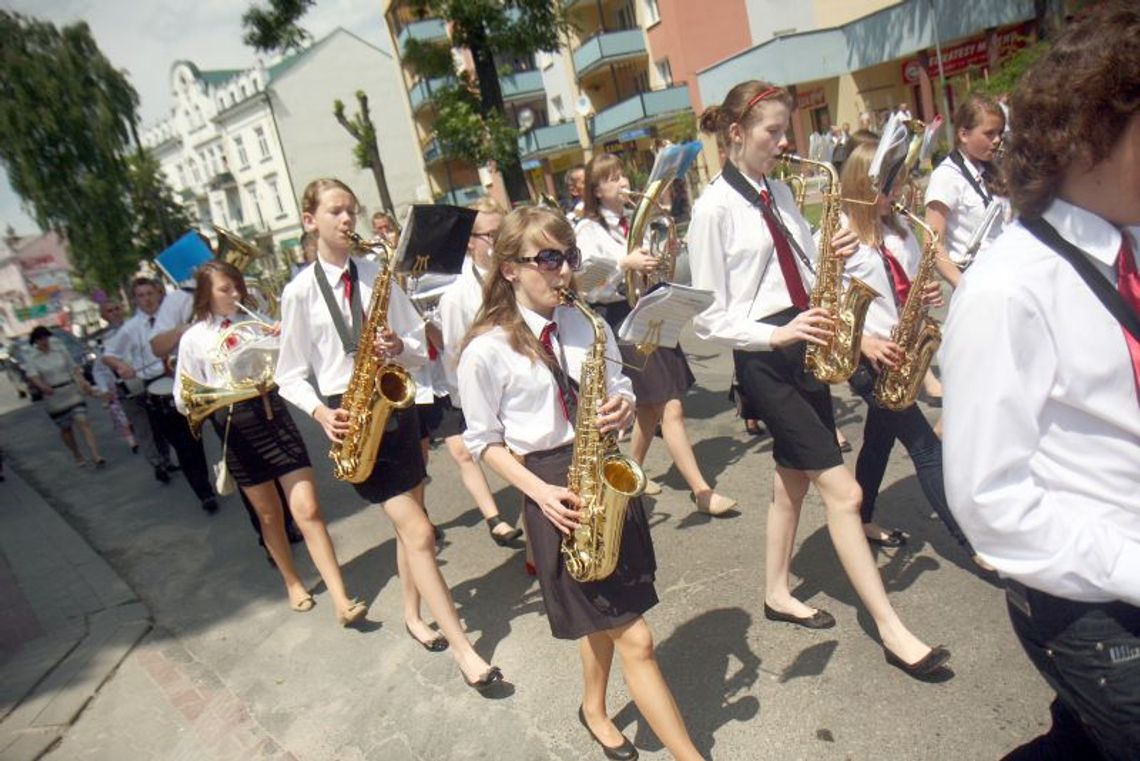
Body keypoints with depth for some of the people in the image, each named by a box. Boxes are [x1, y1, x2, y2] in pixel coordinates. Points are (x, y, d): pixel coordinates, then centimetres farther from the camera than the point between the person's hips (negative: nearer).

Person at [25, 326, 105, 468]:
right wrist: (42, 386, -38)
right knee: (65, 429, 11)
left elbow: (74, 368, 9)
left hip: (73, 393, 0)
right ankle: (78, 457, 27)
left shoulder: (60, 349, 4)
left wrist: (84, 384, -1)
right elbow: (32, 376, -18)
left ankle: (96, 456, -21)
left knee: (82, 422, -13)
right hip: (54, 399, 0)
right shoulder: (32, 358, -2)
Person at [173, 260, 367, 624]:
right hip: (233, 427, 0)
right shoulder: (193, 339, 3)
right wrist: (214, 395, -18)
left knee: (307, 510, -7)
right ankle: (292, 582, 36)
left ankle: (341, 601, -5)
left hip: (272, 414, 0)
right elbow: (184, 402, 2)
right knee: (269, 513, 14)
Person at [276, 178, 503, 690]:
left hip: (395, 404, 4)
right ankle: (464, 650, 2)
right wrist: (321, 412, -17)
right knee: (417, 531, -7)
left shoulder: (378, 274, 4)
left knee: (409, 523, 15)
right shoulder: (300, 291, -2)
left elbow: (421, 349, 5)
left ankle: (414, 617, 37)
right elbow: (291, 376, 0)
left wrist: (400, 348, -17)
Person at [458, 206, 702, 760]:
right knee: (635, 639, -2)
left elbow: (618, 389, 13)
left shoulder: (585, 324, 3)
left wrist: (622, 408, -11)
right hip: (555, 490, -5)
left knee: (604, 618, 21)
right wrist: (538, 491, -16)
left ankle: (594, 710, 48)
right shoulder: (485, 350, -11)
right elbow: (484, 440, -4)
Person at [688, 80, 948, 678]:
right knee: (842, 490, -7)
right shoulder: (713, 208, -10)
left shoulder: (777, 192, 12)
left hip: (804, 345, 8)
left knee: (794, 477, 16)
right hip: (762, 359, -8)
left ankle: (777, 594, 35)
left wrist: (834, 254, -4)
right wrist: (776, 335, -22)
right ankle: (891, 631, 6)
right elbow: (708, 318, -13)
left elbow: (803, 269, 16)